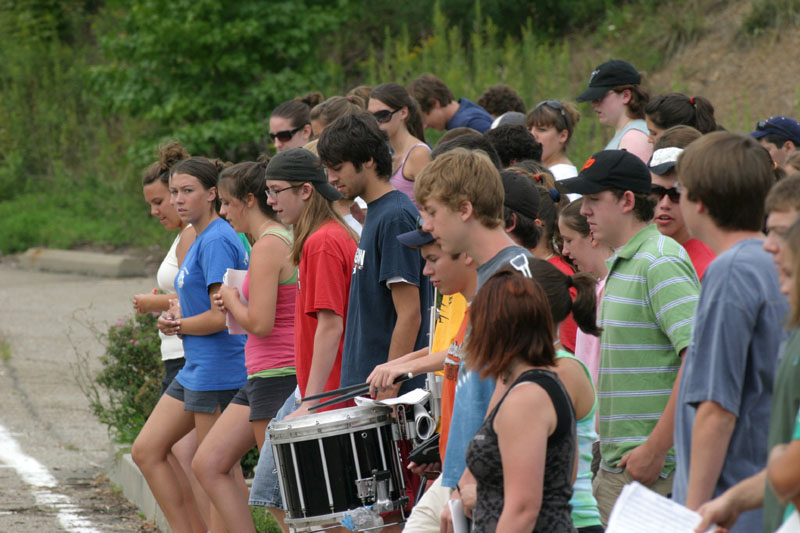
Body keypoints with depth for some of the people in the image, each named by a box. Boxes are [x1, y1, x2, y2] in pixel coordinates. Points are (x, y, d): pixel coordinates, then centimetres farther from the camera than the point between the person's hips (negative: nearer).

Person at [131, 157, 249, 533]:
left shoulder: (217, 241, -15)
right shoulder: (199, 239, 15)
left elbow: (222, 316, -20)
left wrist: (178, 326, -5)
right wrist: (177, 315, 5)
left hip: (217, 371, -11)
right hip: (195, 371, 11)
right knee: (146, 451, 10)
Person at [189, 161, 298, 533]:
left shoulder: (268, 246, -15)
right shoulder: (284, 240, 15)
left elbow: (260, 324, -21)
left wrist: (232, 300, -3)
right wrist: (234, 305, 14)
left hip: (277, 375, -11)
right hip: (262, 376, 11)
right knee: (208, 465, 10)